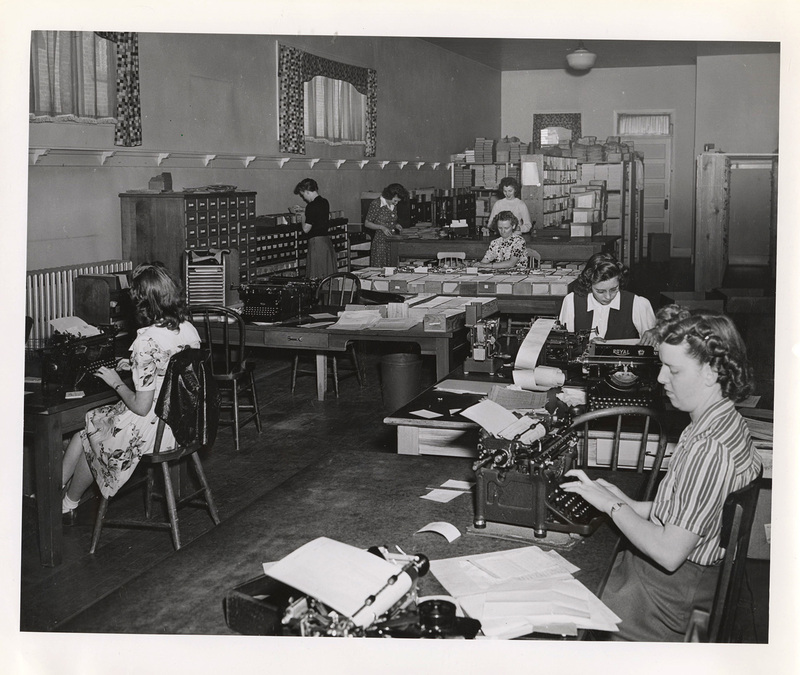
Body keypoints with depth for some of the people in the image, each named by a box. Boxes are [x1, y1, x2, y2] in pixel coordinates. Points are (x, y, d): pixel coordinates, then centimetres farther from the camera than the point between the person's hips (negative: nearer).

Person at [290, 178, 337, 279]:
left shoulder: (311, 206, -16)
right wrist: (303, 210, 30)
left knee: (316, 278, -4)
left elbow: (306, 229, -14)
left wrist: (303, 216, 3)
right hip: (327, 241, 9)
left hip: (316, 242, -8)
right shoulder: (325, 202, 8)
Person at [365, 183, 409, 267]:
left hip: (392, 241, 6)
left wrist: (396, 225, 2)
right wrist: (382, 227, -18)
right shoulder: (376, 204, -10)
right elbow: (367, 223, -6)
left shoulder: (393, 205, 9)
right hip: (380, 241, -6)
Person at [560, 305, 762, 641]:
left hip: (669, 597, -9)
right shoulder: (726, 424, 4)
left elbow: (669, 552, -28)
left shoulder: (708, 449, -29)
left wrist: (613, 506, -15)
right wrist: (632, 506, 4)